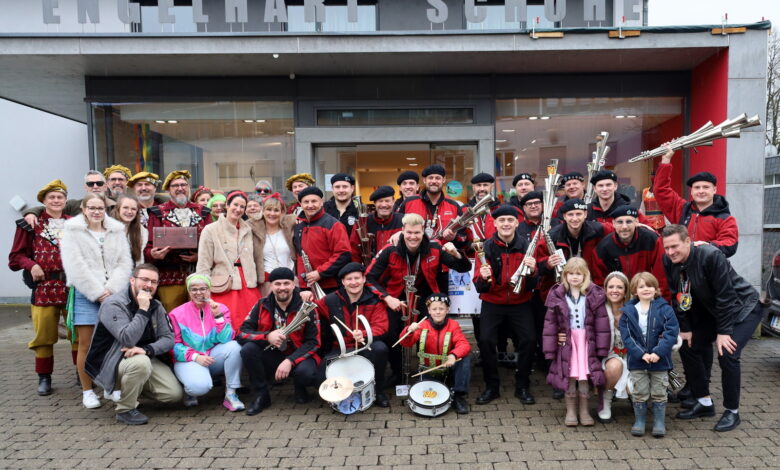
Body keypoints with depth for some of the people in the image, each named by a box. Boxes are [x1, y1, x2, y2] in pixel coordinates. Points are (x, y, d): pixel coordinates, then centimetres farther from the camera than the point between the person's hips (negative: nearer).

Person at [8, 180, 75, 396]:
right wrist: (31, 265, -12)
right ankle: (44, 377, 19)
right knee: (44, 334, 5)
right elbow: (16, 256, 6)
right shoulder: (31, 224, 5)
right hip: (43, 286, -1)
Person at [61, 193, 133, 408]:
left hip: (113, 294, 2)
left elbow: (125, 263, 5)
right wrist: (97, 292, -10)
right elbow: (75, 266, -6)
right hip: (86, 294, -2)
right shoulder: (72, 231, 3)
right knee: (86, 344, 0)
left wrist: (111, 289, -8)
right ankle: (87, 391, 12)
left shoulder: (117, 231, 11)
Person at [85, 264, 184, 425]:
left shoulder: (156, 306, 3)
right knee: (141, 362, -38)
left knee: (175, 394, -10)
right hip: (112, 363, -6)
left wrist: (147, 349, -24)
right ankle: (125, 410, -14)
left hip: (145, 358, 6)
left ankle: (137, 385, 19)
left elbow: (168, 338, -5)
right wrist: (143, 310, -29)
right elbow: (128, 340, -31)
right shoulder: (113, 304, -18)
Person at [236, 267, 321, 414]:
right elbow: (241, 333, -8)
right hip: (270, 357, 2)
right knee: (248, 349, -26)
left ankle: (300, 388, 5)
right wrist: (267, 336, -26)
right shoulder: (262, 305, -3)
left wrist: (290, 361, -25)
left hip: (297, 356, -2)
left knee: (306, 372, -35)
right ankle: (261, 395, -6)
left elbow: (313, 342, -11)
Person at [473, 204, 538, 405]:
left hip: (520, 304, 1)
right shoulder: (486, 248, -5)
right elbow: (480, 287, -7)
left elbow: (532, 286, -3)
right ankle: (491, 387, 3)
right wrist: (483, 278, -30)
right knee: (486, 340, -18)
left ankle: (522, 387, 7)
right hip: (492, 304, 0)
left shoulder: (526, 246, -2)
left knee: (529, 339, -16)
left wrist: (532, 271, -25)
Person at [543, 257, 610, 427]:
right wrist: (551, 347, -4)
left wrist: (601, 347, -4)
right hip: (566, 342, 0)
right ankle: (570, 411, 21)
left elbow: (601, 322, -1)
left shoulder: (594, 295, -2)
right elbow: (550, 322, -1)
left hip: (587, 341, 0)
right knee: (569, 377, 5)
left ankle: (584, 411, 24)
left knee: (585, 377, 7)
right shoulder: (557, 296, -3)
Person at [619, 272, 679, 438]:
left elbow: (672, 333, -11)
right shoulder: (628, 311, -3)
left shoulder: (665, 310, -5)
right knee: (639, 393, 9)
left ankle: (659, 422, 25)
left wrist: (658, 352, -20)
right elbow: (626, 336, -7)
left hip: (659, 360, 0)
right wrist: (641, 354, -17)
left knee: (659, 393, 11)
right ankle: (639, 421, 23)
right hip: (637, 361, 1)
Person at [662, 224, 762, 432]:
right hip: (711, 310, 7)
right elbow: (678, 297, -2)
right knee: (688, 346, 2)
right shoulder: (669, 261, -12)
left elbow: (725, 295, -28)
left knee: (727, 354, -20)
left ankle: (732, 411, 0)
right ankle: (704, 402, 17)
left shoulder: (710, 256, -32)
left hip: (743, 309, -7)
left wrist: (723, 331, -24)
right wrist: (685, 328, -2)